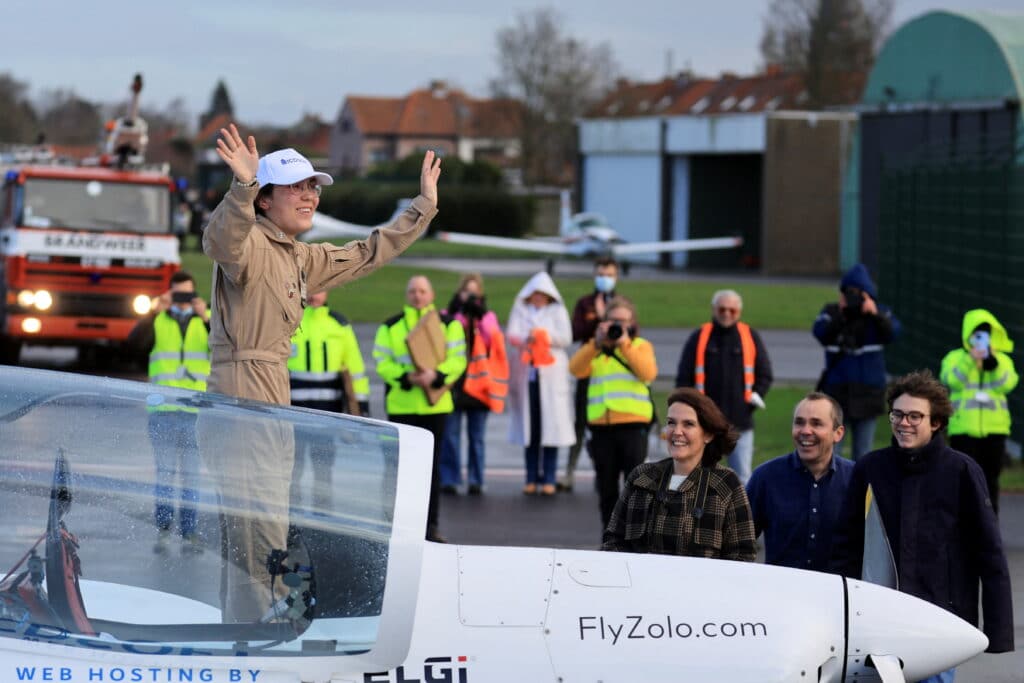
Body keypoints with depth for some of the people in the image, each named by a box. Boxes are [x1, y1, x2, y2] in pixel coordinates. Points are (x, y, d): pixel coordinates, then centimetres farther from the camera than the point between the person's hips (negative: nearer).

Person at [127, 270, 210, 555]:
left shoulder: (208, 320, 8)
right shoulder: (158, 321, 8)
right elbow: (134, 342, -10)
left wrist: (206, 318, -22)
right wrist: (155, 312, -20)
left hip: (198, 410, 0)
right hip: (163, 409, 0)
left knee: (191, 474, 4)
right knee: (165, 470, -1)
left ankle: (189, 533, 7)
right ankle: (163, 530, 1)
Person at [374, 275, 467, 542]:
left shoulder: (448, 324, 7)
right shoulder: (390, 327, 6)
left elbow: (457, 360, -2)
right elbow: (382, 363, -2)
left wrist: (436, 375, -20)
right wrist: (407, 377, -19)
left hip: (436, 404, 0)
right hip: (400, 404, 0)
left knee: (432, 464, 4)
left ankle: (431, 524, 9)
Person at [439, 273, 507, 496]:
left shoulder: (488, 317, 15)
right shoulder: (448, 316, 11)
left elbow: (493, 341, -3)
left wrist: (480, 316, -10)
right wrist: (461, 314, -9)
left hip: (478, 383, 1)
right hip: (453, 383, -1)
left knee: (476, 436, 2)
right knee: (450, 434, -5)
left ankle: (475, 480, 5)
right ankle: (449, 479, -2)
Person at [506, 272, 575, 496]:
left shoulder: (557, 311, 9)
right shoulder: (520, 310, 11)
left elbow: (566, 338, -2)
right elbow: (512, 335, -3)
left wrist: (545, 336, -17)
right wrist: (526, 338, -24)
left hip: (551, 375, -1)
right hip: (525, 374, 1)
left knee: (551, 425, -6)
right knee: (529, 426, 1)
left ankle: (548, 478, -3)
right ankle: (531, 478, 6)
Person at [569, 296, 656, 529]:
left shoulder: (641, 346, 10)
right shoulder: (595, 349, 15)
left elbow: (648, 372, -10)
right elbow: (576, 369, -4)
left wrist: (625, 344, -14)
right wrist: (596, 343, -13)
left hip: (632, 425, -3)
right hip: (601, 426, 3)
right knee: (606, 488, 8)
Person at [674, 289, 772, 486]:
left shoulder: (751, 337, 6)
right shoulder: (699, 338, 4)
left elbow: (765, 374, 11)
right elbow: (684, 378, 6)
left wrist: (756, 396, -3)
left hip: (740, 423, 0)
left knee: (742, 477, 0)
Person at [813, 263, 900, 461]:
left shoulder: (879, 312, 1)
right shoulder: (832, 312, 0)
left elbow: (892, 332, -18)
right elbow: (820, 332, -18)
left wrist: (876, 315, -34)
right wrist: (840, 315, -29)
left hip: (868, 392, 1)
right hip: (837, 392, -1)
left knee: (862, 454, 8)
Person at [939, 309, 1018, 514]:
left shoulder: (1002, 360, 9)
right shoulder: (955, 358, 5)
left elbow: (1007, 384, -8)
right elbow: (951, 380, -14)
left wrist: (993, 364, -21)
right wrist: (970, 360, -24)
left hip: (994, 428, 2)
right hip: (963, 429, -2)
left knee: (990, 479, 5)